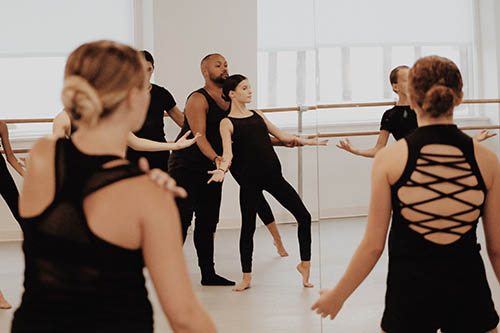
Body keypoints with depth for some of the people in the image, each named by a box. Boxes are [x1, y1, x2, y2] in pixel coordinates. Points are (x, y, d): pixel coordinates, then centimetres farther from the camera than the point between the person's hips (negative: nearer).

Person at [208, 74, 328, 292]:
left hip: (273, 175, 5)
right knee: (248, 227, 2)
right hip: (250, 180, -5)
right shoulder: (227, 123, -2)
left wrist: (308, 141, 23)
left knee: (304, 216, 0)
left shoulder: (257, 115, 14)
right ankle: (246, 276, 17)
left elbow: (281, 136, 22)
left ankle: (305, 263, 16)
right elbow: (228, 152, -14)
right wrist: (222, 169, -33)